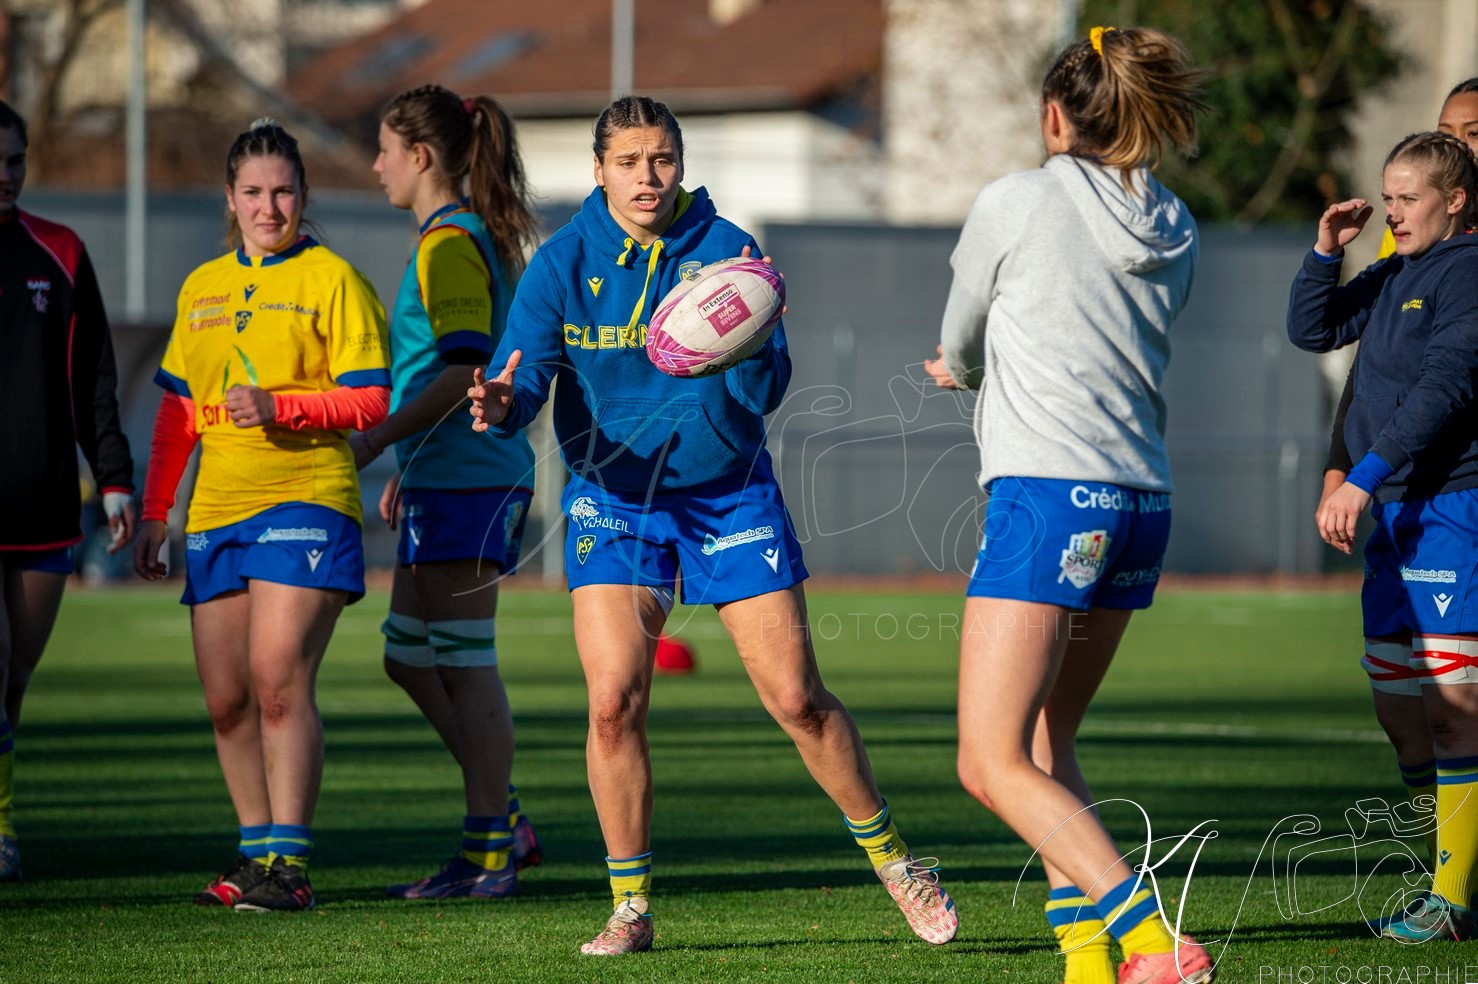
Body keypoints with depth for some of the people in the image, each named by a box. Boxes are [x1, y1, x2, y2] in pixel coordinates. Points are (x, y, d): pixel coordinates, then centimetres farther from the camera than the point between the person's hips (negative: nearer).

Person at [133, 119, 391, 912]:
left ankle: (287, 862, -14)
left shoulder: (332, 280, -1)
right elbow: (177, 409, 21)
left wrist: (279, 406, -18)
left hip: (304, 503, -6)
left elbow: (370, 402, -6)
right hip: (215, 514, 6)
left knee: (278, 682, -15)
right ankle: (256, 852, 13)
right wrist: (154, 510, 16)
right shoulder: (202, 288, 17)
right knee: (226, 699, 4)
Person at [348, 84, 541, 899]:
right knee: (409, 656, 14)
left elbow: (463, 368, -21)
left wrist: (377, 441, -17)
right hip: (450, 478, 10)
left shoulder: (448, 244, -13)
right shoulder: (476, 236, 17)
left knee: (465, 664, -7)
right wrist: (408, 465, 26)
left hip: (464, 482, -10)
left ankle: (488, 854, -4)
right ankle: (503, 820, 16)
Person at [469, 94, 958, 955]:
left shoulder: (728, 252, -8)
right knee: (614, 700, -13)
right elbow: (524, 372, -14)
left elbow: (765, 394, -12)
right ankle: (631, 907, 1)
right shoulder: (564, 263, -6)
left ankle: (894, 861, 17)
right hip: (613, 496, 0)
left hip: (730, 494, 0)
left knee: (798, 698, -2)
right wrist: (503, 403, -37)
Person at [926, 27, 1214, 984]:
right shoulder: (1173, 232, 12)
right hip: (1143, 501, 7)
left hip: (1048, 496, -7)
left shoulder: (1017, 200, -3)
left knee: (994, 763, -8)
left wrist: (967, 369, 35)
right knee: (1047, 742, 19)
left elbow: (960, 344, 12)